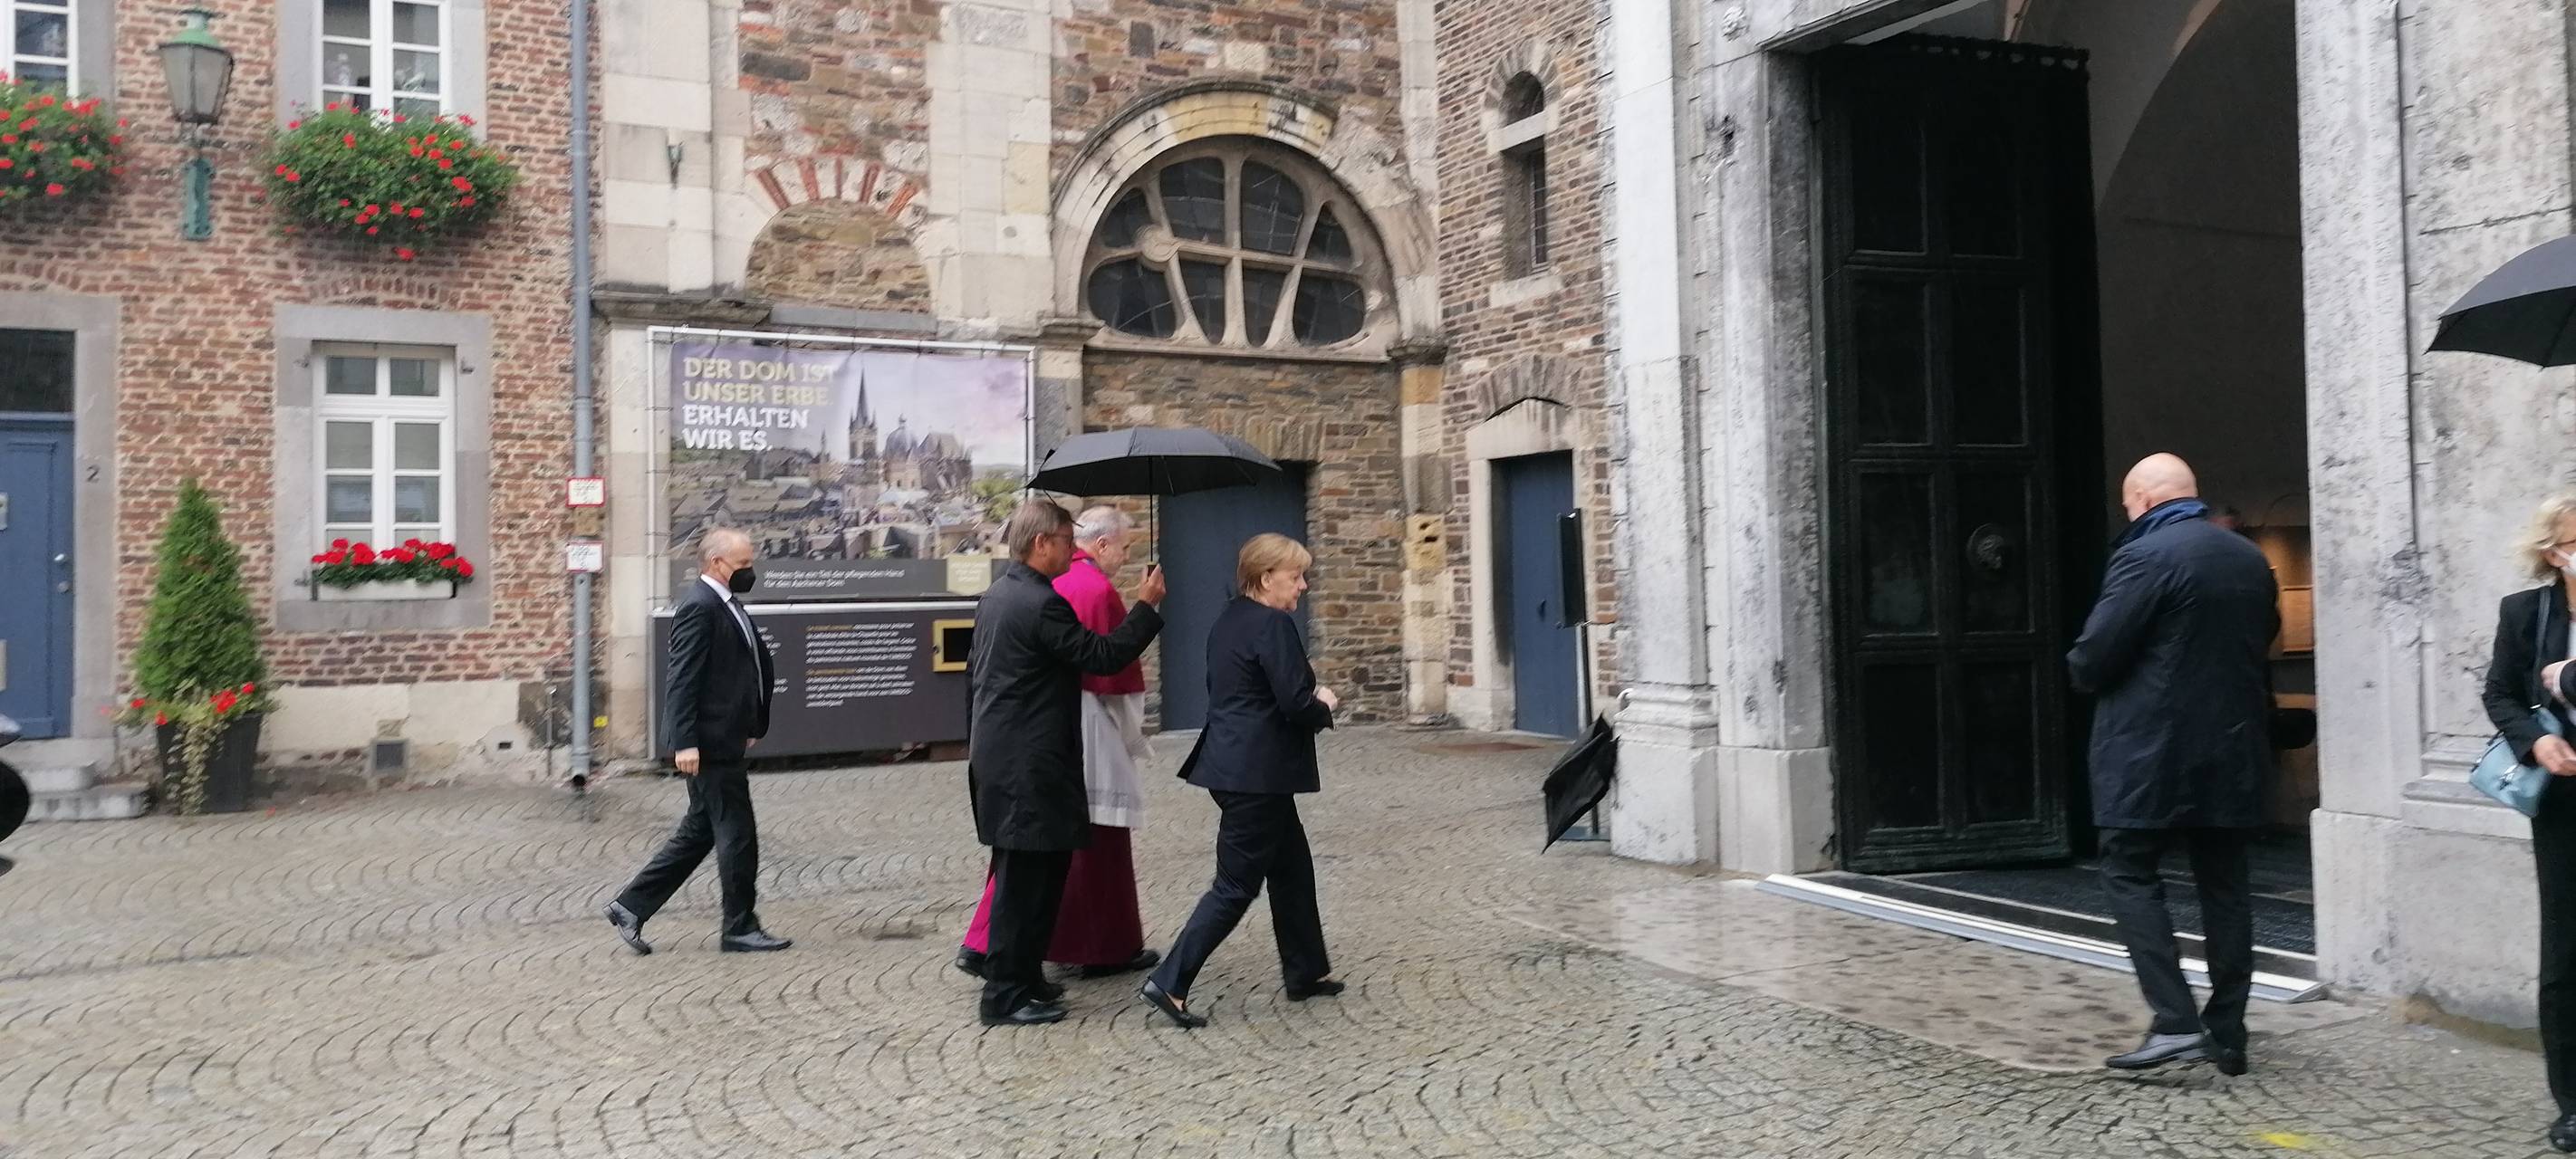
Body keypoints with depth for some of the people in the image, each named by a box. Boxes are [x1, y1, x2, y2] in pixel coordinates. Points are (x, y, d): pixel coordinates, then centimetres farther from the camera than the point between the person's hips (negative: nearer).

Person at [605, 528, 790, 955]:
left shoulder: (728, 604, 15)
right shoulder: (700, 607, -15)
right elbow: (683, 678, -20)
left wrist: (753, 726, 18)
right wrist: (685, 742, -23)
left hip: (726, 740, 10)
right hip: (711, 743, -10)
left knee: (699, 831, 16)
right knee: (737, 834, -1)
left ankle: (632, 907, 22)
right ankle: (740, 929, 10)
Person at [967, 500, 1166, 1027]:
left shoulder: (996, 594, 12)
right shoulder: (1042, 603, -19)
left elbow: (974, 671, 19)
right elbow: (1104, 656, -18)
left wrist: (976, 738, 26)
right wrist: (1146, 607, -8)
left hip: (997, 755, 10)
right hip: (1029, 764, -10)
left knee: (1022, 873, 17)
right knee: (1027, 875, -3)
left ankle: (1021, 977, 25)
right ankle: (1006, 995, 3)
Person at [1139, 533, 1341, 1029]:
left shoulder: (1229, 619, 11)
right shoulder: (1274, 625, -17)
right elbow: (1296, 705, -22)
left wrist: (1309, 701, 12)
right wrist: (1323, 707, 1)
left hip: (1233, 762, 10)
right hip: (1258, 773, -10)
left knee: (1293, 866, 19)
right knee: (1238, 885, -3)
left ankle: (1307, 971, 29)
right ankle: (1170, 983, -3)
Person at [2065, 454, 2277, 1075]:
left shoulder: (2144, 557, -14)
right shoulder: (2252, 559, 11)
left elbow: (2093, 657, -17)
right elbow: (2262, 645, 20)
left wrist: (2084, 674, 4)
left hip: (2150, 751, -7)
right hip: (2233, 750, 7)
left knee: (2130, 873, 1)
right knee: (2224, 883, 12)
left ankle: (2176, 1021, -8)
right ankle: (2226, 1032, 17)